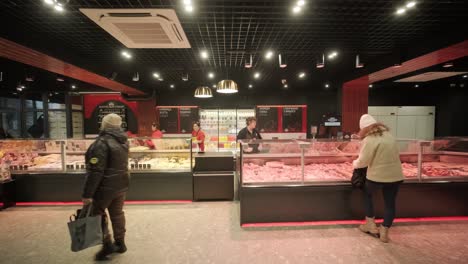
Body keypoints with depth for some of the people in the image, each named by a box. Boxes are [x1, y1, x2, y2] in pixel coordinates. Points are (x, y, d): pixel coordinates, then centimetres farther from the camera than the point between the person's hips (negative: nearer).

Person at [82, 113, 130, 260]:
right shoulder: (123, 141, 4)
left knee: (98, 214, 13)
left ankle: (107, 245, 12)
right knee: (117, 214, 18)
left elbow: (95, 171, -23)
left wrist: (88, 194, -20)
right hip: (121, 185, 7)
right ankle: (120, 243, 29)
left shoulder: (102, 143, -22)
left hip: (105, 187, -7)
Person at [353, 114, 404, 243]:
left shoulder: (369, 139, -15)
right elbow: (394, 154, 13)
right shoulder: (388, 135, 6)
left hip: (378, 175, -5)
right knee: (390, 203, 14)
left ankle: (371, 225, 26)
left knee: (367, 194, 21)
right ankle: (384, 232, 25)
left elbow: (363, 161, -15)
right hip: (395, 175, 6)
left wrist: (355, 163, 5)